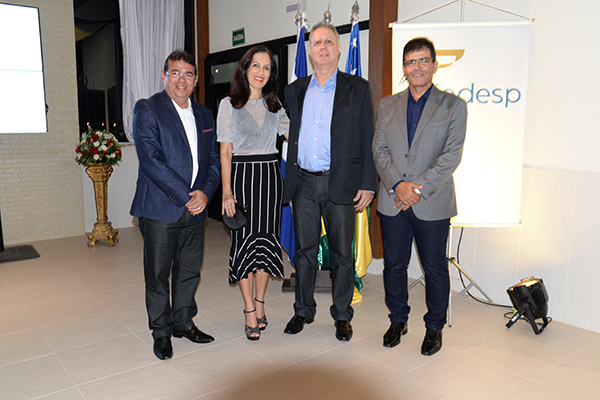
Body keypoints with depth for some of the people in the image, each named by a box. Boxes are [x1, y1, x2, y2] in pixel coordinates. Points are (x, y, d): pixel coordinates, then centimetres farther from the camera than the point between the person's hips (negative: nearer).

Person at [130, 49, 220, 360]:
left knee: (190, 269, 14)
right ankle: (161, 331, 23)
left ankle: (183, 322, 32)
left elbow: (214, 160, 12)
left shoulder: (204, 115, 14)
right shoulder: (147, 110, -5)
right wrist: (185, 196, -17)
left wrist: (205, 192, -7)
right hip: (160, 209, -5)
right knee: (158, 273, 6)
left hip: (195, 208, 5)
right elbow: (151, 160, -15)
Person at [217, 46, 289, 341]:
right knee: (244, 241, -1)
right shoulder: (229, 104, 1)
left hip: (270, 175, 3)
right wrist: (226, 191, -10)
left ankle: (259, 302, 23)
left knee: (266, 239, 7)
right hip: (241, 175, -3)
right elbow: (225, 153, -3)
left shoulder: (274, 104, 11)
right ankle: (250, 311, 11)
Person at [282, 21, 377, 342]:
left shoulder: (358, 89, 4)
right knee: (304, 250, 10)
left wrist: (367, 184, -7)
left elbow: (368, 140, 0)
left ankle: (342, 315, 23)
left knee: (342, 253, 7)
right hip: (304, 183, 3)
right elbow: (291, 135, 15)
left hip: (341, 184, -2)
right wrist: (289, 182, 8)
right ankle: (303, 311, 27)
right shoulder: (295, 91, 13)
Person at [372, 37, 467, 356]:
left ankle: (434, 327, 27)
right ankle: (398, 320, 32)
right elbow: (379, 149, 3)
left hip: (432, 204, -2)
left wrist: (418, 188, -15)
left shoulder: (453, 106, 1)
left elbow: (452, 154, -8)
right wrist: (397, 184, -12)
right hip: (392, 202, 3)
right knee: (394, 264, 12)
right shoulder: (387, 105, 10)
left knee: (435, 268, 8)